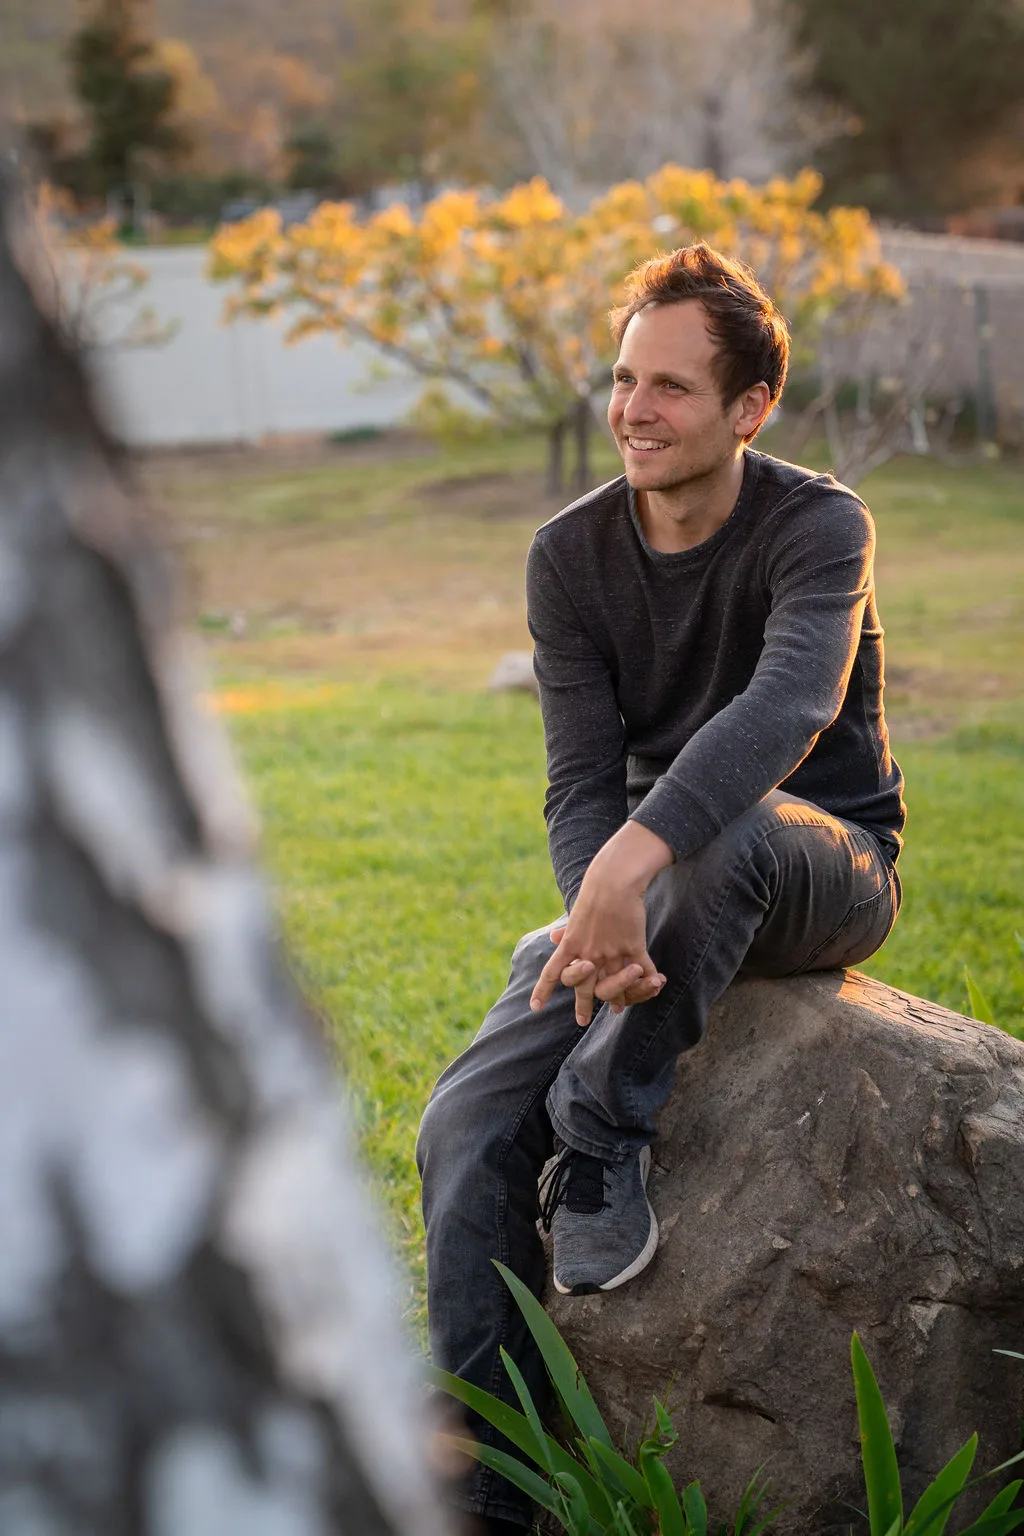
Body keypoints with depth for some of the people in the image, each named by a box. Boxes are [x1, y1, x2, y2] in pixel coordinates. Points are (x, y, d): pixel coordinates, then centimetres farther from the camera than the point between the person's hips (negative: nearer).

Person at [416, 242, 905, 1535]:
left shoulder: (817, 528, -16)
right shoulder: (571, 554, -2)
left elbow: (787, 706, -37)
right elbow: (582, 783, -8)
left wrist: (635, 861, -53)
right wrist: (603, 919, -31)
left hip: (827, 867, -4)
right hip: (657, 885, 4)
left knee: (728, 829, -41)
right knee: (466, 1126, -17)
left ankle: (603, 1135, -24)